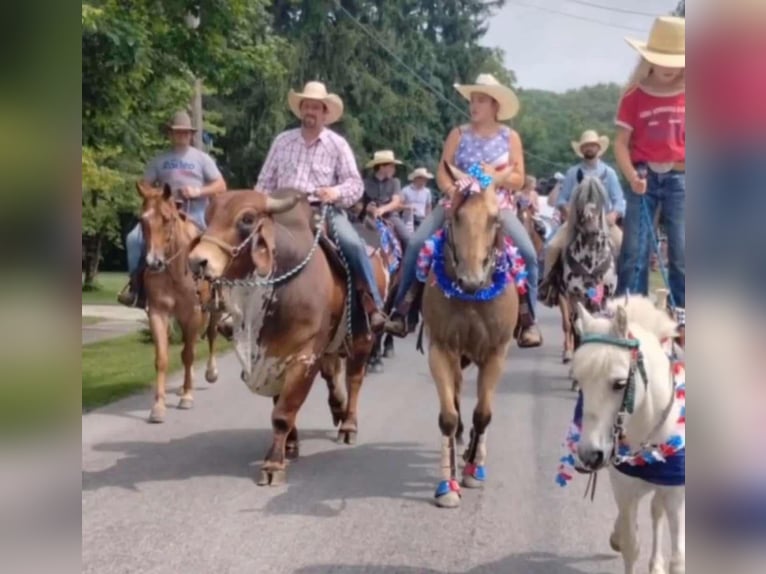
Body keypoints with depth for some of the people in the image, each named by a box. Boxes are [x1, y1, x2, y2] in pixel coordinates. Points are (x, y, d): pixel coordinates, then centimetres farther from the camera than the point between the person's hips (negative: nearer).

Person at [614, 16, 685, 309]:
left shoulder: (684, 95, 3)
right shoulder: (634, 95, -1)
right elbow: (621, 142, -3)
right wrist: (632, 176, -17)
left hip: (679, 178, 1)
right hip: (645, 178, -1)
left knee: (680, 252, 4)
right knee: (634, 250, -1)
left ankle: (681, 313, 12)